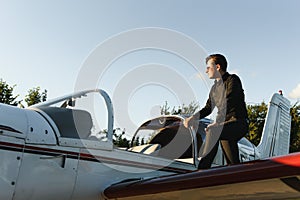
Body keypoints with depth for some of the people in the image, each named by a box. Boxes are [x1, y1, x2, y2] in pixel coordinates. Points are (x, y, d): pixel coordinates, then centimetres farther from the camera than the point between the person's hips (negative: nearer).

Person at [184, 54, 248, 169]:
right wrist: (193, 118, 2)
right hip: (226, 123, 9)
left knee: (213, 132, -30)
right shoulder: (214, 88, 19)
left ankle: (203, 169, -31)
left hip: (239, 123, -9)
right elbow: (208, 108, 19)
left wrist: (216, 123, -27)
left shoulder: (232, 80, -7)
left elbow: (228, 103, -20)